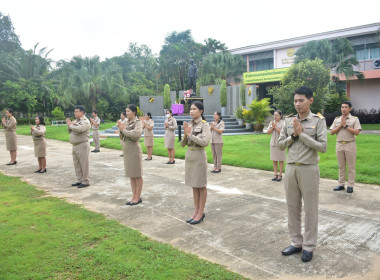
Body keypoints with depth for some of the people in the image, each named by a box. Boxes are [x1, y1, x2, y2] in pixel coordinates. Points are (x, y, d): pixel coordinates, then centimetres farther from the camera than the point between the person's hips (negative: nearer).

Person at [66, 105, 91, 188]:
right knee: (77, 164, 13)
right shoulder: (75, 121, 16)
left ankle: (85, 181, 4)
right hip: (75, 145, 9)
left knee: (84, 164, -3)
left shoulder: (85, 121, -11)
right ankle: (79, 180, 23)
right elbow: (70, 131, 20)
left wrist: (71, 125, -12)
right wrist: (69, 125, 1)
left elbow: (79, 129, -28)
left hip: (82, 145, -9)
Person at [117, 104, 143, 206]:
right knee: (131, 174, 13)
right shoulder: (127, 122, 11)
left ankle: (138, 197, 12)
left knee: (137, 175, 2)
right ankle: (134, 196, 22)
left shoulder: (138, 122, -10)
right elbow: (122, 137, 12)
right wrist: (121, 129, -5)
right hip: (126, 149, 8)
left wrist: (124, 130, -17)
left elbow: (136, 134, -27)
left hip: (134, 149, -8)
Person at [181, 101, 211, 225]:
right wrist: (185, 134, -11)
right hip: (189, 155, 6)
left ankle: (201, 212, 15)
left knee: (201, 185, 5)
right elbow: (182, 144, 7)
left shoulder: (204, 125, -9)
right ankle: (196, 211, 23)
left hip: (199, 156, -6)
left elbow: (205, 142, -21)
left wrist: (190, 135, -18)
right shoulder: (189, 125, 8)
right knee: (194, 185, 13)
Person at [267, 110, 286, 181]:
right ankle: (275, 174, 17)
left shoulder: (283, 123, -5)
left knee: (280, 160, 2)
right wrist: (272, 127, -9)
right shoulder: (271, 123, 11)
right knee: (274, 160, 8)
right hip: (273, 143, 5)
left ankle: (280, 175, 9)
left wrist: (275, 127, -14)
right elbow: (268, 132, 6)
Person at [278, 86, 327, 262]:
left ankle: (309, 246, 21)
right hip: (291, 168, 4)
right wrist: (293, 136, -9)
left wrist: (302, 134, -15)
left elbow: (323, 147, -12)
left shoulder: (318, 121, -4)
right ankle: (296, 243, 27)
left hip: (309, 169, -4)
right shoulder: (289, 121, 7)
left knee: (310, 210, 6)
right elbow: (280, 145, 7)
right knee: (292, 208, 12)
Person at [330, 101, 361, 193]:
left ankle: (350, 185, 9)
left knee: (351, 166, 2)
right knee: (341, 166, 10)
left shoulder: (354, 119, 0)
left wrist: (345, 125, -13)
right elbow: (332, 132, 3)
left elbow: (357, 132, -12)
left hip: (350, 144, -3)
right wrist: (340, 125, -8)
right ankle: (341, 184, 17)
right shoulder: (337, 119, 10)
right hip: (339, 144, 4)